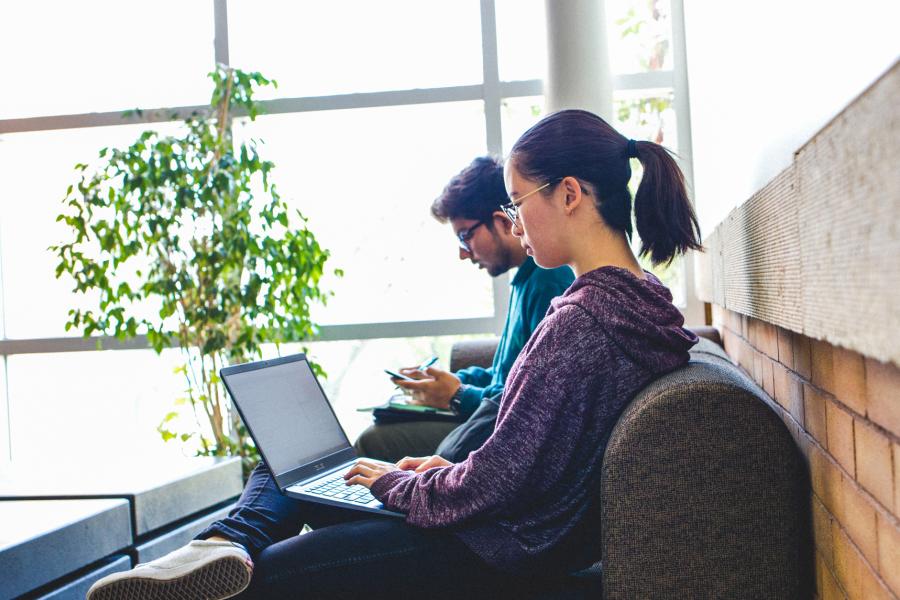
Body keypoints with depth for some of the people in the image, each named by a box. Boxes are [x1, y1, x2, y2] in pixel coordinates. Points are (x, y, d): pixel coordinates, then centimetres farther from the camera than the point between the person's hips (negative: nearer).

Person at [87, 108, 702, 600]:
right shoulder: (640, 299, 5)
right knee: (282, 468, 10)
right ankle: (233, 543, -13)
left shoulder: (579, 321, -28)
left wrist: (396, 482, -8)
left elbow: (493, 486, -26)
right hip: (522, 526, 10)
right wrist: (446, 470, 7)